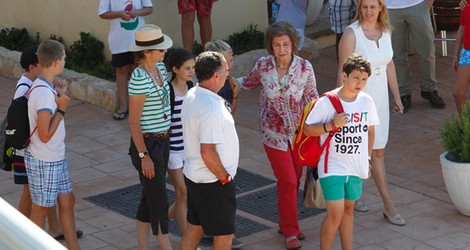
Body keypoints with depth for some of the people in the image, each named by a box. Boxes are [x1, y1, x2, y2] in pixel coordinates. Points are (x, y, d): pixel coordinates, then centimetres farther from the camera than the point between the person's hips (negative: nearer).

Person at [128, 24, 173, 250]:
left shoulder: (160, 68, 4)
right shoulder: (139, 79, -21)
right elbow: (134, 122, -19)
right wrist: (144, 156, -18)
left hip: (162, 141, 8)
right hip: (147, 144, -8)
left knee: (149, 197, 15)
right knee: (159, 201, 1)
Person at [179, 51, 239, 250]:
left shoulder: (192, 95, 2)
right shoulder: (211, 108, -28)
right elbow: (208, 153, -28)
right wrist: (225, 178, -15)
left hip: (193, 175, 9)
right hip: (213, 182, -9)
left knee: (195, 227, 19)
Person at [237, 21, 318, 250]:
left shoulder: (304, 67, -12)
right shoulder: (263, 65, -11)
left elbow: (311, 98, 0)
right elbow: (250, 82, 12)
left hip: (299, 131, 1)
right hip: (274, 132, -1)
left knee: (293, 180, 12)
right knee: (288, 181, -5)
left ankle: (286, 224, 32)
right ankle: (290, 231, 11)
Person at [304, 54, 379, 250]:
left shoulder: (367, 102, 0)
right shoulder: (326, 102, -15)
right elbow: (307, 129, -12)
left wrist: (367, 159, 17)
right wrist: (331, 125, -25)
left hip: (356, 167, 5)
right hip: (332, 167, -5)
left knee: (348, 209, 17)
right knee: (335, 214, -10)